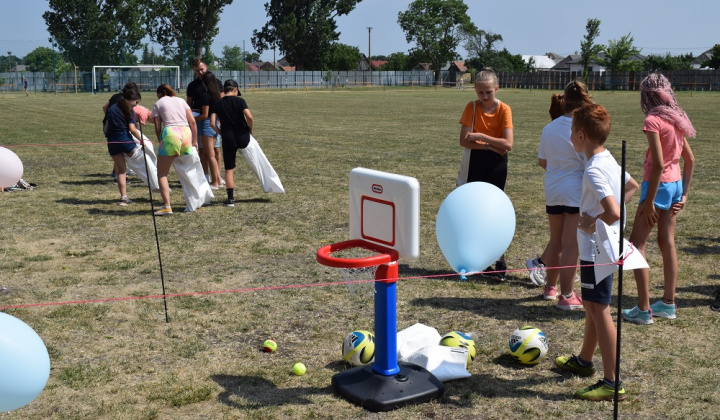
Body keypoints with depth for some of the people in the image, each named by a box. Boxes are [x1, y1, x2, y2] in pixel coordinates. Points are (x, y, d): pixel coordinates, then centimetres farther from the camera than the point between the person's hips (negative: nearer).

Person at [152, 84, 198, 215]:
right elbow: (192, 122, 13)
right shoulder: (181, 100, 22)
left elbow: (158, 128, 6)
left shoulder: (158, 104, 14)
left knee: (162, 174, 1)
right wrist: (194, 140, 18)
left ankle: (167, 206, -12)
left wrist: (161, 142, 15)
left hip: (170, 133, -4)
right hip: (186, 133, 4)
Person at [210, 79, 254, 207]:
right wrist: (250, 129, 2)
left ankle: (231, 198, 1)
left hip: (228, 138, 2)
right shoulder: (239, 101, -4)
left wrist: (221, 133, 12)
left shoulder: (218, 104, 5)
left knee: (229, 169, 5)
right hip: (242, 137, -2)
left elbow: (212, 123, -3)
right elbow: (249, 117, -16)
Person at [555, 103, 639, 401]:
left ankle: (612, 383, 0)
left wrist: (592, 224, -16)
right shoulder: (609, 161, 7)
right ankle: (584, 360, 40)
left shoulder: (593, 170, -23)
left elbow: (614, 212, -34)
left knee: (599, 310, -5)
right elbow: (632, 187, 24)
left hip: (596, 250, -10)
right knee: (591, 304, 23)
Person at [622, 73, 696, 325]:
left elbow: (658, 165, -22)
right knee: (667, 243, 15)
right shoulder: (676, 120, 8)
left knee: (636, 244, -1)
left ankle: (643, 310, -1)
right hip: (676, 184, 8)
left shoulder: (653, 120, -17)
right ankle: (668, 304, 24)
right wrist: (684, 193, 17)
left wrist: (649, 201, -18)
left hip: (658, 185, -8)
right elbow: (690, 160, 13)